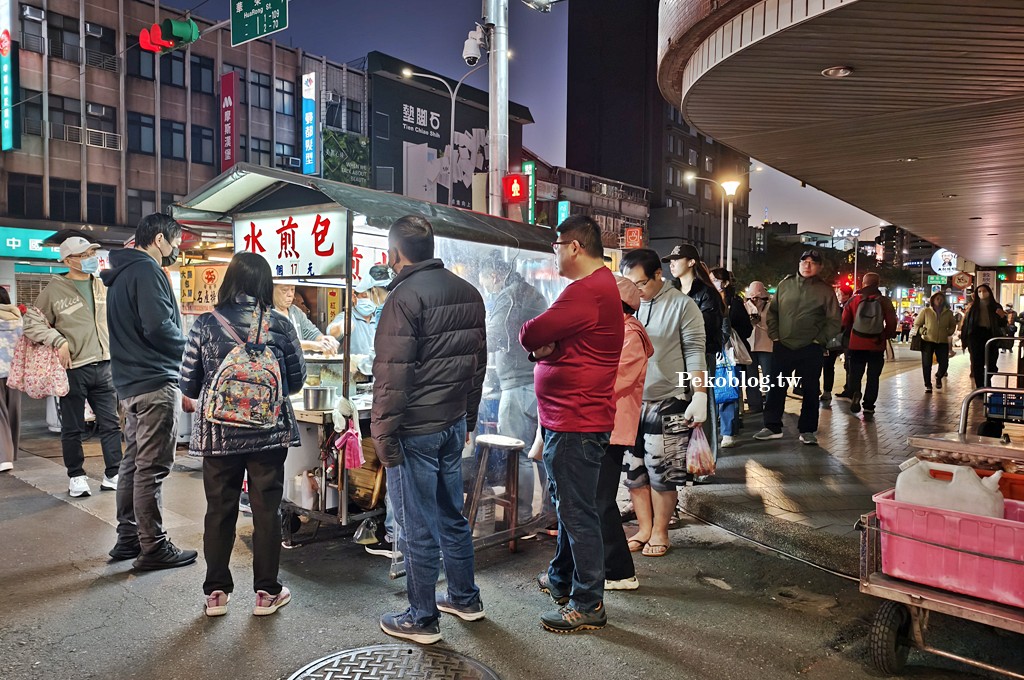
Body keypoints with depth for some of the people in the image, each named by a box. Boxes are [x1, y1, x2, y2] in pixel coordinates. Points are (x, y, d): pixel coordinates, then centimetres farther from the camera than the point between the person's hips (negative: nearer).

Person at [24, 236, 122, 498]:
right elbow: (32, 322, -2)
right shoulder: (55, 290, -4)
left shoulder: (102, 287, 10)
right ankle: (76, 477, 21)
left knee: (111, 424, 6)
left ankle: (113, 475, 16)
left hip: (103, 366, 4)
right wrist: (59, 341, -13)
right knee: (72, 428, 7)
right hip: (73, 368, -4)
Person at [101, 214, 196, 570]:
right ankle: (153, 547, 2)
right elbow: (158, 326, -23)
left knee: (134, 462, 16)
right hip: (155, 382, -10)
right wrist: (190, 347, -6)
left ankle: (128, 538, 25)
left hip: (130, 383, 10)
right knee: (153, 467, -5)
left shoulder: (121, 273, 18)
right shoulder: (147, 271, -13)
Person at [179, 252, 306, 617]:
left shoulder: (205, 324, -6)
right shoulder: (280, 326, -7)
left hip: (218, 433, 1)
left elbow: (188, 385, -2)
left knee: (219, 510, 13)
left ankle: (216, 592, 23)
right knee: (266, 510, 9)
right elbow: (296, 380, 2)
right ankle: (266, 592, 19)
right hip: (269, 432, 0)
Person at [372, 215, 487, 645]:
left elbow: (392, 374, -18)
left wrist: (383, 435, -11)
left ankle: (422, 619, 18)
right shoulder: (469, 293, 9)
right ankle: (465, 598, 34)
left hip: (416, 430, -7)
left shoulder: (405, 296, -15)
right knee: (452, 515, 20)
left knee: (418, 528, 5)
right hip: (454, 424, 8)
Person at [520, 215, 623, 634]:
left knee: (577, 511, -1)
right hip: (568, 416, 11)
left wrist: (535, 340, -1)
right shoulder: (601, 285, 17)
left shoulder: (587, 292, -21)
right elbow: (557, 341, 17)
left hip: (576, 423, -11)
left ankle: (588, 605, 12)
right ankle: (562, 579, 39)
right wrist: (546, 346, -4)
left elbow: (530, 336, -23)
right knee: (566, 502, 22)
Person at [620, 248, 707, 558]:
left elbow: (695, 353, -7)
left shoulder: (682, 305, -7)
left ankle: (659, 532, 19)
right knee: (634, 468, 9)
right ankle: (643, 528, 24)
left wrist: (699, 396, -14)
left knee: (660, 470, 2)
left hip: (668, 403, -4)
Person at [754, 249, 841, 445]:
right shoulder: (785, 284, 5)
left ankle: (808, 430, 16)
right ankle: (772, 427, 15)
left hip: (810, 350, -2)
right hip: (782, 346, 2)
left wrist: (819, 340, -5)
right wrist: (774, 335, 3)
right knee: (776, 388, 5)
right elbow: (772, 311, 11)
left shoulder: (825, 290, -1)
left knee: (810, 390, 6)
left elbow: (834, 322, 1)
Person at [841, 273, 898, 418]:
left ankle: (855, 393, -18)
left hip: (856, 344, 0)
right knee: (873, 377, 9)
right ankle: (868, 407, 7)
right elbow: (891, 323, -2)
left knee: (855, 374, 10)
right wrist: (886, 336, 15)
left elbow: (845, 322, 1)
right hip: (877, 346, 0)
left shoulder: (854, 299, 0)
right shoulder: (884, 301, 0)